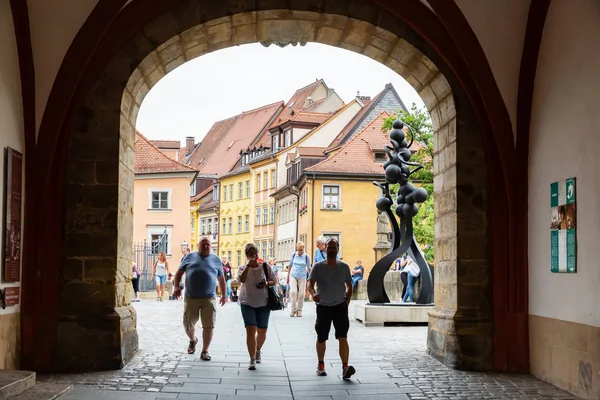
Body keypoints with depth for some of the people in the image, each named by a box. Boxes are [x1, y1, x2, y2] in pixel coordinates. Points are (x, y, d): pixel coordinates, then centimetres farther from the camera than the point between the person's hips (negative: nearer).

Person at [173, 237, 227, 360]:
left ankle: (204, 352, 5)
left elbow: (221, 278, 18)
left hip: (209, 298, 0)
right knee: (188, 325, 5)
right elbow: (179, 272, 13)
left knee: (209, 326, -5)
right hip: (191, 298, 0)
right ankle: (193, 340, 37)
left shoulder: (216, 260, 12)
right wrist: (176, 287, -1)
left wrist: (223, 295, 15)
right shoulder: (190, 257, 10)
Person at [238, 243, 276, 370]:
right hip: (247, 304, -2)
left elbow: (274, 281, 7)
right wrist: (248, 265, -25)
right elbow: (241, 279, -21)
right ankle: (252, 360, -10)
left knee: (262, 332, 11)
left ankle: (258, 351, 40)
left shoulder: (265, 266, 2)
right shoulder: (243, 268, -1)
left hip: (263, 304, 2)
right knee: (250, 330, -13)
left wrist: (266, 284, -13)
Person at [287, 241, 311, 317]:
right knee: (293, 291, -15)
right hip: (293, 276, 0)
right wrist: (288, 276, 12)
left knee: (301, 294, 0)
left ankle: (299, 310, 15)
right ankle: (293, 309, -5)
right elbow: (290, 265, 10)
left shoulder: (306, 257, -5)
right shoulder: (294, 255, -1)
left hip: (302, 277, 0)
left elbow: (309, 268, 3)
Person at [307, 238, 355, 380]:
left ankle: (345, 367, -21)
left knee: (343, 337, -14)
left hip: (340, 306, 0)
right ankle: (320, 365, 31)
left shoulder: (344, 267, 4)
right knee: (321, 338, 11)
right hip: (323, 306, 0)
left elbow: (349, 286, 13)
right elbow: (310, 284, -8)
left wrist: (347, 301, 1)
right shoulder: (318, 267, -1)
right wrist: (313, 294, -29)